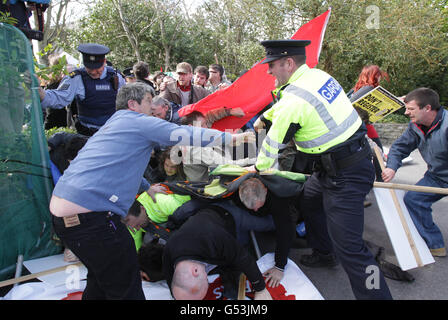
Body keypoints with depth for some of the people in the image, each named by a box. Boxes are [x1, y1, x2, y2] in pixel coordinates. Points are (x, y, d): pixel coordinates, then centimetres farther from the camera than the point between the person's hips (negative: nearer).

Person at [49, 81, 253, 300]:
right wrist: (232, 137, 8)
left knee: (101, 277, 26)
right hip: (89, 214, -10)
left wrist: (147, 187, 50)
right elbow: (185, 134, -4)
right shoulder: (139, 122, -3)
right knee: (125, 289, 2)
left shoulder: (111, 126, 25)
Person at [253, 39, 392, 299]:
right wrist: (265, 117, 37)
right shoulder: (318, 75, 7)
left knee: (348, 247, -8)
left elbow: (273, 145, -9)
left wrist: (258, 170, 9)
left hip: (345, 176, -10)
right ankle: (324, 254, 44)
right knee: (309, 200, 27)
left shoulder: (294, 102, -21)